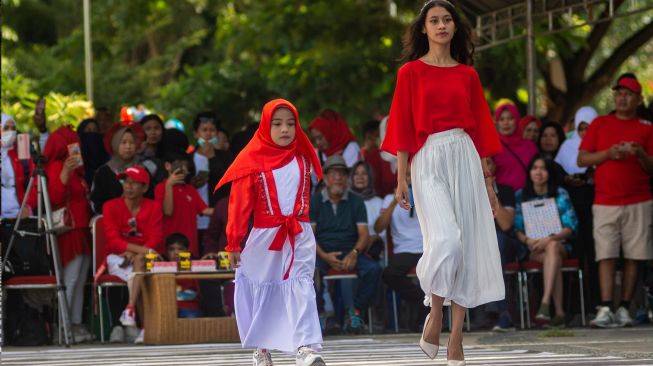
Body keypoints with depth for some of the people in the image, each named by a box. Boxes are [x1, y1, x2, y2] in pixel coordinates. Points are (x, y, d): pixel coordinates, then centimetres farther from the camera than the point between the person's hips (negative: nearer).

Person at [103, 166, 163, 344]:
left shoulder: (154, 207, 3)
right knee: (136, 276, -32)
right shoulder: (111, 207, -1)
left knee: (139, 261, -36)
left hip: (144, 257, 1)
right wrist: (143, 249, -27)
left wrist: (133, 253, -25)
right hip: (117, 258, -1)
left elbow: (155, 239, -7)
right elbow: (113, 240, -13)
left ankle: (130, 309, -39)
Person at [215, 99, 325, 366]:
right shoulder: (253, 160, -5)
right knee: (262, 292, 9)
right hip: (265, 235, -2)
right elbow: (240, 203, -5)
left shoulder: (302, 158, 7)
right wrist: (234, 242, -6)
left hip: (299, 236, 2)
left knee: (301, 288, -12)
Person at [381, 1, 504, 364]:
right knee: (446, 241, -23)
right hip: (429, 160, -3)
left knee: (467, 247, -1)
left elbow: (479, 127, 13)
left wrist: (487, 178, 10)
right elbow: (402, 127, 0)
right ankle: (435, 312, 2)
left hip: (465, 158, 3)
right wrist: (401, 179, -7)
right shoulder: (411, 72, 3)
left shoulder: (468, 74, 12)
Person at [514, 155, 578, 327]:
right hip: (531, 249, 0)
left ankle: (545, 303, -52)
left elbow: (570, 226, -2)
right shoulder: (520, 196, 10)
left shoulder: (560, 194, 8)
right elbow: (516, 228, 4)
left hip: (559, 243, 0)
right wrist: (527, 240, -18)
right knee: (555, 260, -34)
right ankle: (559, 312, -39)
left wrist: (550, 239, -18)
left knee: (552, 247, -38)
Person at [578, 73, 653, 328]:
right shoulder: (600, 124, 12)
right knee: (606, 256, -10)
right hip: (605, 201, 0)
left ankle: (624, 309, 1)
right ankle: (605, 310, -16)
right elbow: (581, 159, 7)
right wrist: (609, 153, -7)